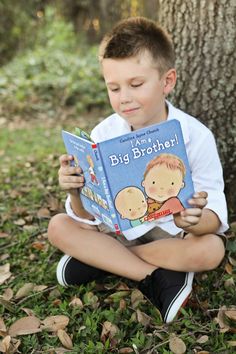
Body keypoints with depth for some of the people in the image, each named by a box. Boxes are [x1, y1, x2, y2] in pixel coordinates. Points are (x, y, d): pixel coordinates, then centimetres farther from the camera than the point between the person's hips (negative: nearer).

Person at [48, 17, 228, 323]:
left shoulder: (196, 137, -17)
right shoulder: (102, 135, -10)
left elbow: (215, 216, -19)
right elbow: (88, 216, -9)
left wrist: (193, 222, -43)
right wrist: (77, 194, -32)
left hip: (171, 231, -2)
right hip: (118, 227, 3)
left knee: (211, 248, -33)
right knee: (58, 227, -20)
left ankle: (99, 258, -18)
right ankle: (158, 275, -23)